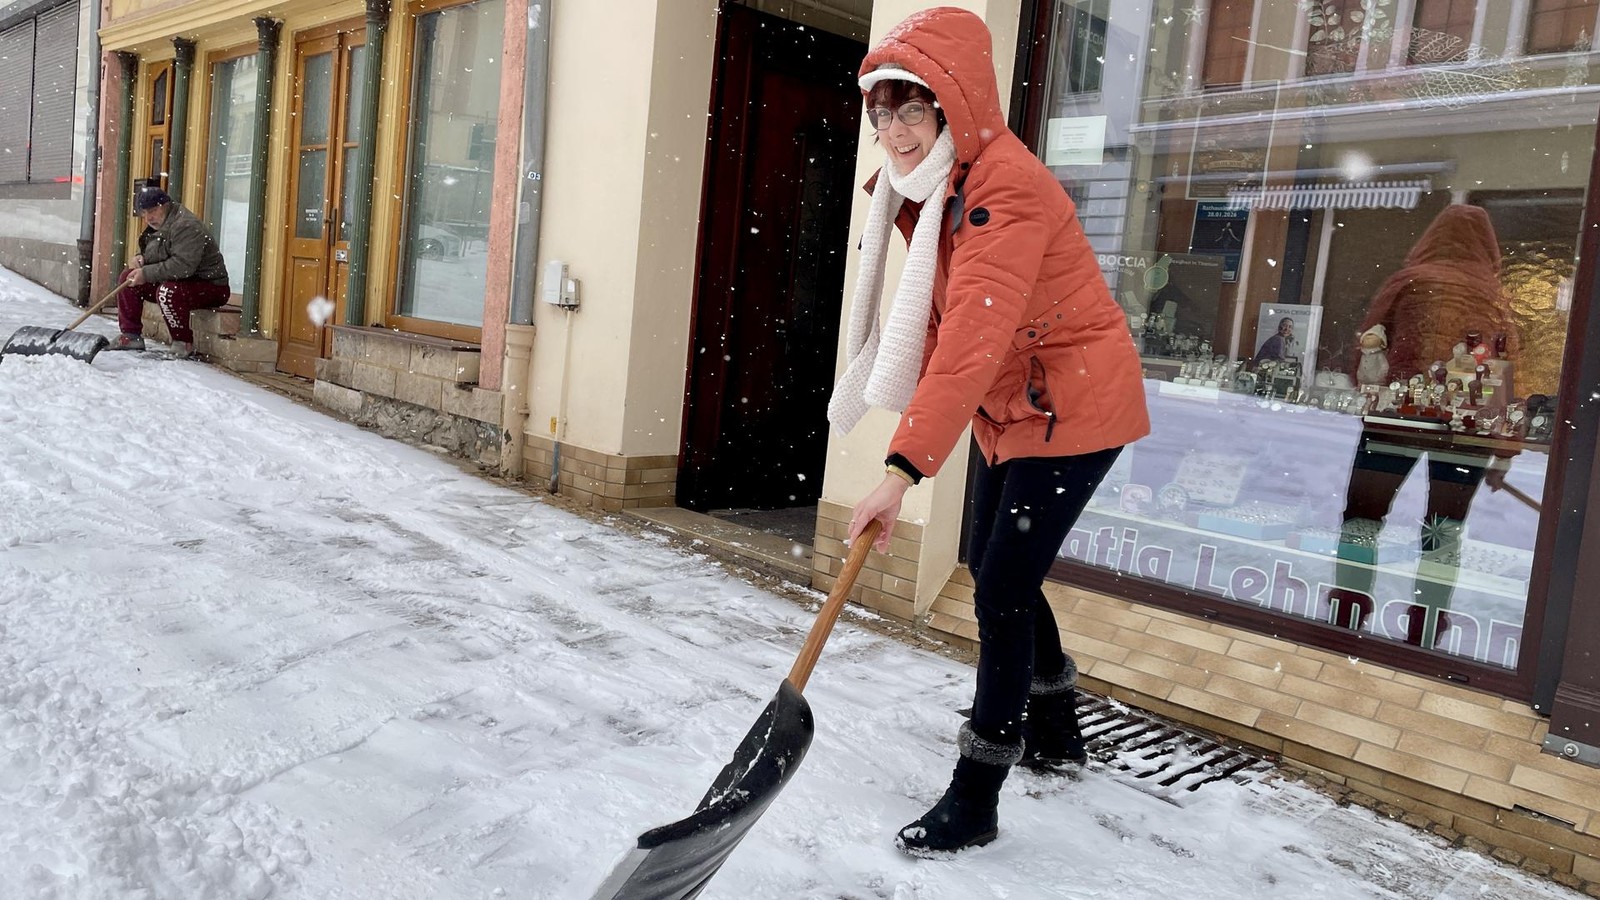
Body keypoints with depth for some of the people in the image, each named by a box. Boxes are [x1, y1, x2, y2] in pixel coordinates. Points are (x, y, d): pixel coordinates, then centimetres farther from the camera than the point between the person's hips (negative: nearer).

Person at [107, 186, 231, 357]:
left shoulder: (186, 226, -21)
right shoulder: (157, 227, 12)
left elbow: (183, 266, -32)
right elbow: (156, 255, 24)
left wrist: (147, 273, -26)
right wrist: (142, 258, -1)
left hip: (210, 286, -10)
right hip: (175, 281, 10)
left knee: (167, 291, -37)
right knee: (128, 276, 4)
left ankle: (184, 343, -17)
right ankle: (131, 336, 8)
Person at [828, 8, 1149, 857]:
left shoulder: (1004, 189, -27)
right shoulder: (924, 187, 2)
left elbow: (973, 339, -37)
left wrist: (904, 467, -43)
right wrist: (912, 445, 1)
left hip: (1072, 404, -10)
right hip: (1011, 406, 10)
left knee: (1002, 587, -10)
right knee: (994, 566, 17)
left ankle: (975, 798, 3)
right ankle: (1055, 729, 38)